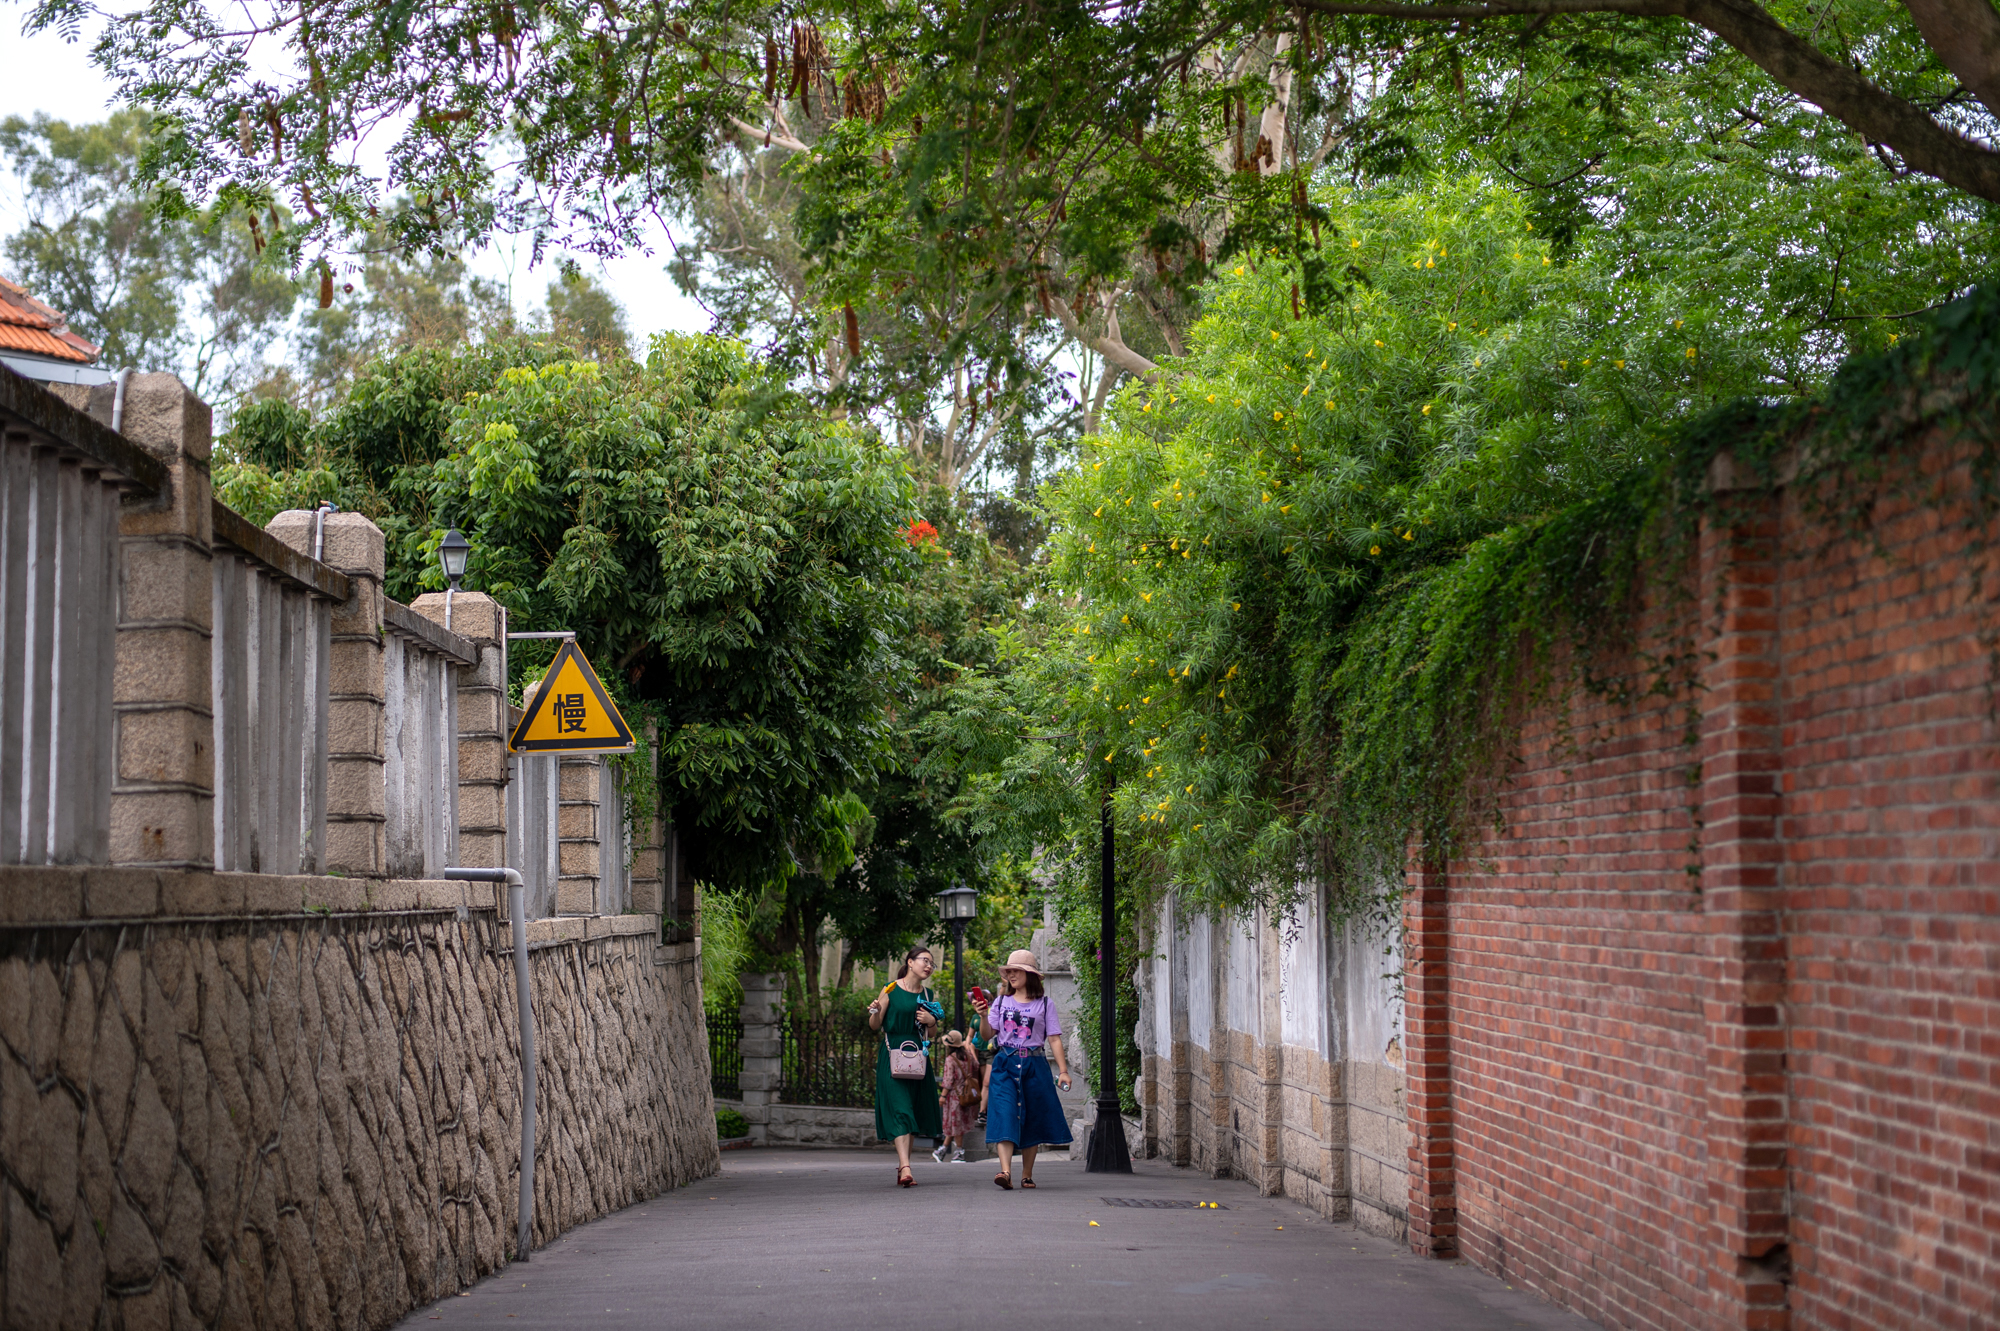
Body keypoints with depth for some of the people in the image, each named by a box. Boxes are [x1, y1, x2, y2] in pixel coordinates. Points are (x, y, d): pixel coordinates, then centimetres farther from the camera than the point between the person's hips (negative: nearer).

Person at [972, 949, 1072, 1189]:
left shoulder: (1044, 1004, 6)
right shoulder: (1001, 1002, 10)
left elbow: (1054, 1039, 3)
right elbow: (988, 1034, 7)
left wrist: (1063, 1070, -4)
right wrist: (983, 1016, -12)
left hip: (1034, 1065, 0)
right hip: (1005, 1064, 0)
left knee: (1032, 1121, 5)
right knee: (1005, 1115, -16)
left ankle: (1027, 1175, 15)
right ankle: (1005, 1171, -28)